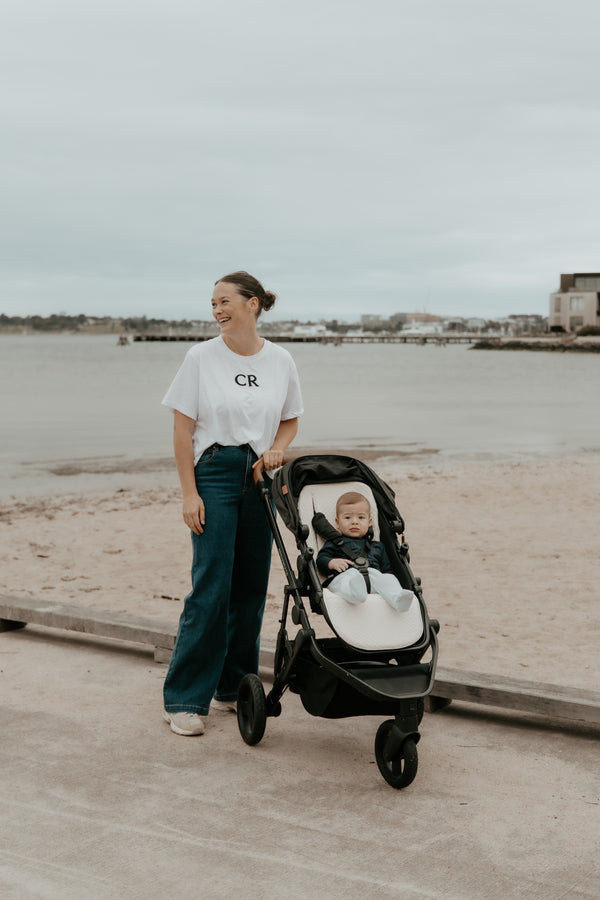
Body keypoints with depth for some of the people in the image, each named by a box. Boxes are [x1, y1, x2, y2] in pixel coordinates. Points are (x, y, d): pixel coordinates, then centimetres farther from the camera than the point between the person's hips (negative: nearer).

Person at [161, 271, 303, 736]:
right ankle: (185, 698, -3)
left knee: (251, 587, 8)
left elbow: (291, 420, 16)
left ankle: (234, 687, 22)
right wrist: (189, 493, -9)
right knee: (211, 586, -10)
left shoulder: (280, 361, 4)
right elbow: (183, 430, -3)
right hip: (214, 474, -4)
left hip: (260, 477, 4)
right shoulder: (202, 357, -3)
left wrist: (276, 450, -5)